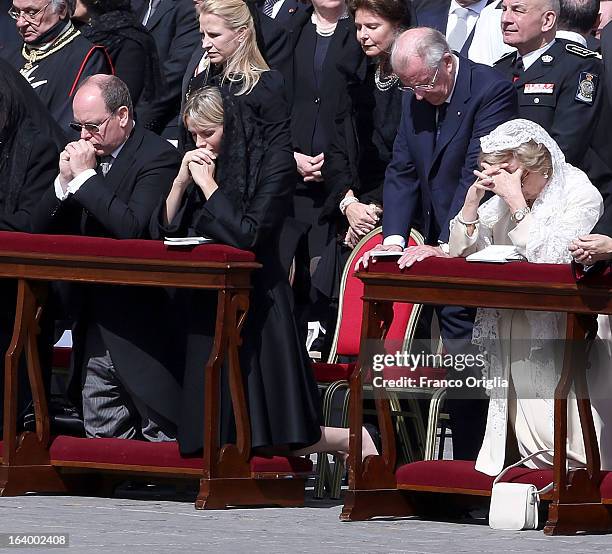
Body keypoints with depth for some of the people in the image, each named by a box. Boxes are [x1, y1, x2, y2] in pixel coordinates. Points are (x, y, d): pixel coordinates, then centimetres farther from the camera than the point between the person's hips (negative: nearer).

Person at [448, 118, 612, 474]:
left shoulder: (581, 196, -8)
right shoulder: (504, 198, 11)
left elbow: (549, 259, -21)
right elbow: (460, 251, 8)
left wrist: (517, 203, -19)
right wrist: (474, 197, -5)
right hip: (513, 331, 6)